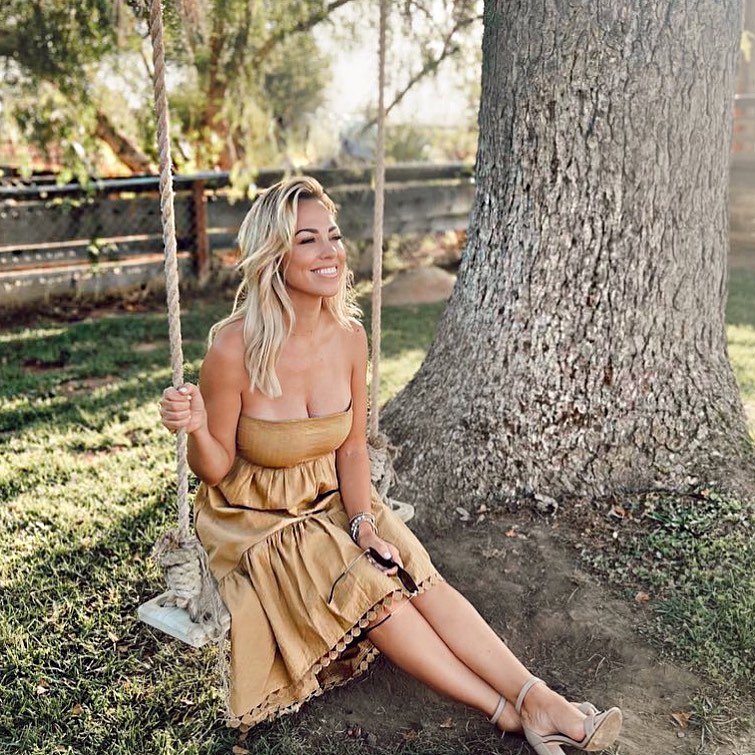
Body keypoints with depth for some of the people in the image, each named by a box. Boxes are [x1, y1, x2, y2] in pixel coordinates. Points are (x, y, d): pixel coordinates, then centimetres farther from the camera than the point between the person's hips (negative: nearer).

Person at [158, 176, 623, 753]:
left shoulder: (349, 336, -10)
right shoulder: (235, 349, -24)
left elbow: (353, 448, 0)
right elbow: (215, 469, -12)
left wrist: (363, 523, -15)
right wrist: (196, 427, -33)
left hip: (333, 500, 4)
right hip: (256, 517, -4)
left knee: (414, 572, -18)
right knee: (365, 585, -23)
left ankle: (540, 701, -18)